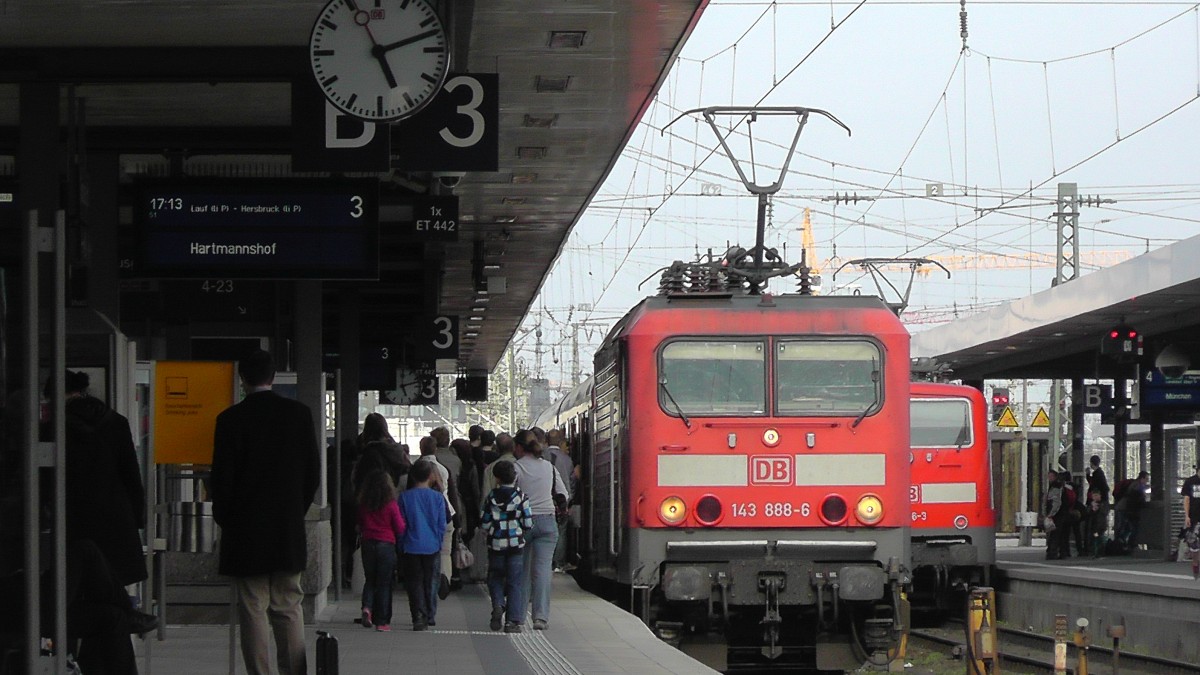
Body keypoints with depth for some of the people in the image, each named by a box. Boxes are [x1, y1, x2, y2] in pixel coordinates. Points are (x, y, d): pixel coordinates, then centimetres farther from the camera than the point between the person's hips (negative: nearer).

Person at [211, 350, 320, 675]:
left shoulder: (231, 419, -8)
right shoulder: (299, 413, 1)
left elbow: (222, 477, -7)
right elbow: (313, 472, 5)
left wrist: (224, 518, 7)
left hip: (246, 532, -3)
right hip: (289, 530, 3)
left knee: (252, 609, 1)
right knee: (289, 606, 9)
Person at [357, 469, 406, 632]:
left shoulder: (363, 505, 0)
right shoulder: (391, 505, -10)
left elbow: (360, 526, 11)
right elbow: (400, 529, -5)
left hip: (368, 544, 3)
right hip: (386, 544, -3)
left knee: (370, 580, 16)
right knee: (384, 583, 4)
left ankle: (367, 607, -11)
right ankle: (382, 622, 5)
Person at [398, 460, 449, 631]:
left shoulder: (405, 497, -6)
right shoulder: (437, 497, -4)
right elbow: (442, 524, -1)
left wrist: (402, 545, 9)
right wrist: (438, 543, 12)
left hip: (412, 546, -1)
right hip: (432, 547, 1)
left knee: (414, 582, 1)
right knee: (429, 582, 14)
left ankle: (419, 616, -13)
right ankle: (429, 616, 17)